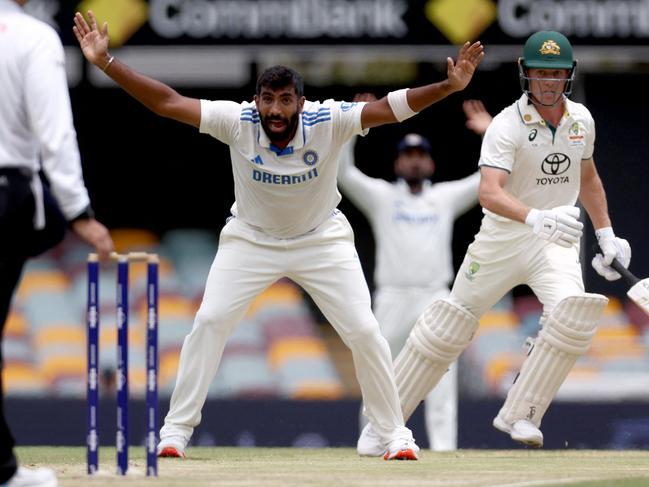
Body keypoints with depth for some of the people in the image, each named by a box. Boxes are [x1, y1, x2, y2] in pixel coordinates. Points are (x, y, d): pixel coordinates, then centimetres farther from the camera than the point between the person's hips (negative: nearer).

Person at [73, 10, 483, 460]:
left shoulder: (328, 121, -27)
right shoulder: (238, 122, -25)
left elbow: (393, 107, -34)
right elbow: (167, 102, -28)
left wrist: (449, 86, -49)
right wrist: (106, 62, -37)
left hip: (322, 240, 0)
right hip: (251, 238, 0)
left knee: (364, 331, -7)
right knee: (209, 322, -12)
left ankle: (394, 432, 10)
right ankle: (176, 431, -1)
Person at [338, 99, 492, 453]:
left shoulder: (446, 197, 15)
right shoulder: (381, 196, 10)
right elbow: (342, 172, -2)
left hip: (435, 300, 1)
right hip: (392, 300, -1)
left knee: (442, 375, -9)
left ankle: (443, 447, -12)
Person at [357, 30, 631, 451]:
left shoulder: (580, 119, 2)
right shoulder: (507, 126, -18)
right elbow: (489, 192, -33)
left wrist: (607, 235, 19)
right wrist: (537, 218, -50)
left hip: (557, 243, 3)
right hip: (504, 237, -3)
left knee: (572, 315, -25)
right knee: (449, 326, 3)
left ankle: (520, 415, -13)